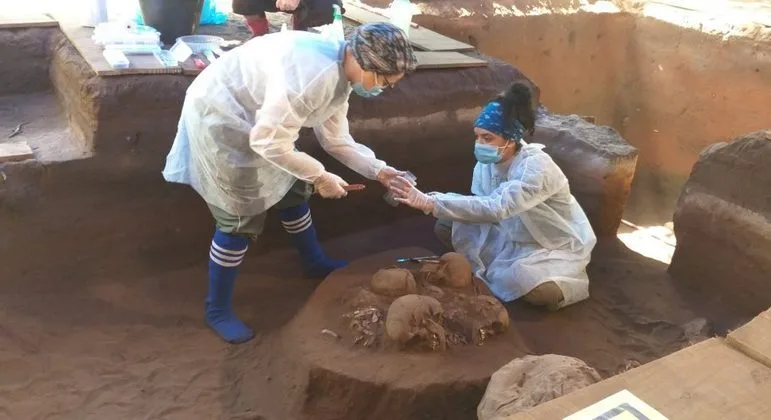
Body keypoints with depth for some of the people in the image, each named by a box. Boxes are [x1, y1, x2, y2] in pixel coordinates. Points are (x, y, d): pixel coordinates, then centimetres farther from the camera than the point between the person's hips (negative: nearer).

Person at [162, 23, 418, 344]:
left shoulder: (340, 75, -1)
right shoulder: (315, 74, -33)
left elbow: (335, 139, 8)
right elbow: (267, 141, -31)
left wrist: (377, 170, -2)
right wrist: (319, 176, -20)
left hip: (252, 119, 10)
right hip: (218, 117, -10)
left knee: (292, 190, 18)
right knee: (241, 217, -4)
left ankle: (315, 262, 40)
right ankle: (217, 310, 14)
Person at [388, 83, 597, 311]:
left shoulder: (537, 168, -35)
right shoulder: (489, 160, -12)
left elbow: (495, 209, -50)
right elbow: (482, 207, -7)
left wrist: (430, 203, -54)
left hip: (558, 246, -7)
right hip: (515, 236, 7)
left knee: (538, 292, -38)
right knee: (444, 227, -4)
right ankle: (512, 269, 7)